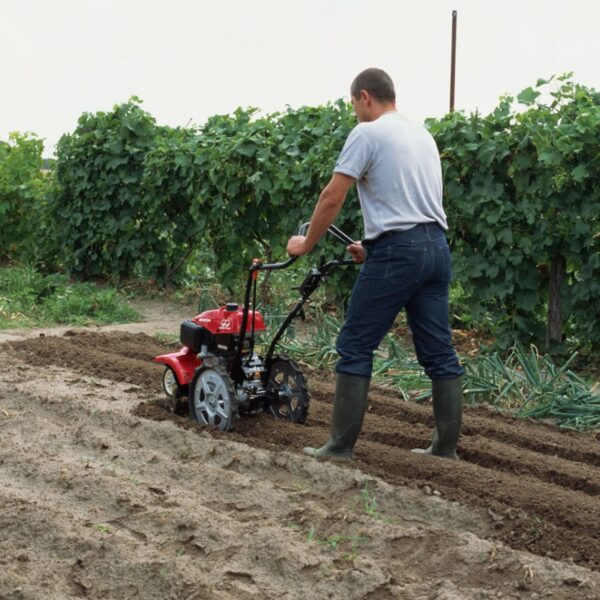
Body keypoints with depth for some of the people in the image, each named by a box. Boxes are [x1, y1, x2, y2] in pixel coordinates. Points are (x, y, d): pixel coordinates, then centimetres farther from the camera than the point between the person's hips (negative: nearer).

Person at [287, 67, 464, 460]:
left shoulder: (368, 133, -5)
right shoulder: (422, 135, 21)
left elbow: (333, 198, -7)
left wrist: (305, 244, 5)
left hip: (397, 252, -8)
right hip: (437, 247, 8)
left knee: (356, 346, 0)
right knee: (439, 352, 9)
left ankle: (342, 445, 2)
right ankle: (446, 447, 13)